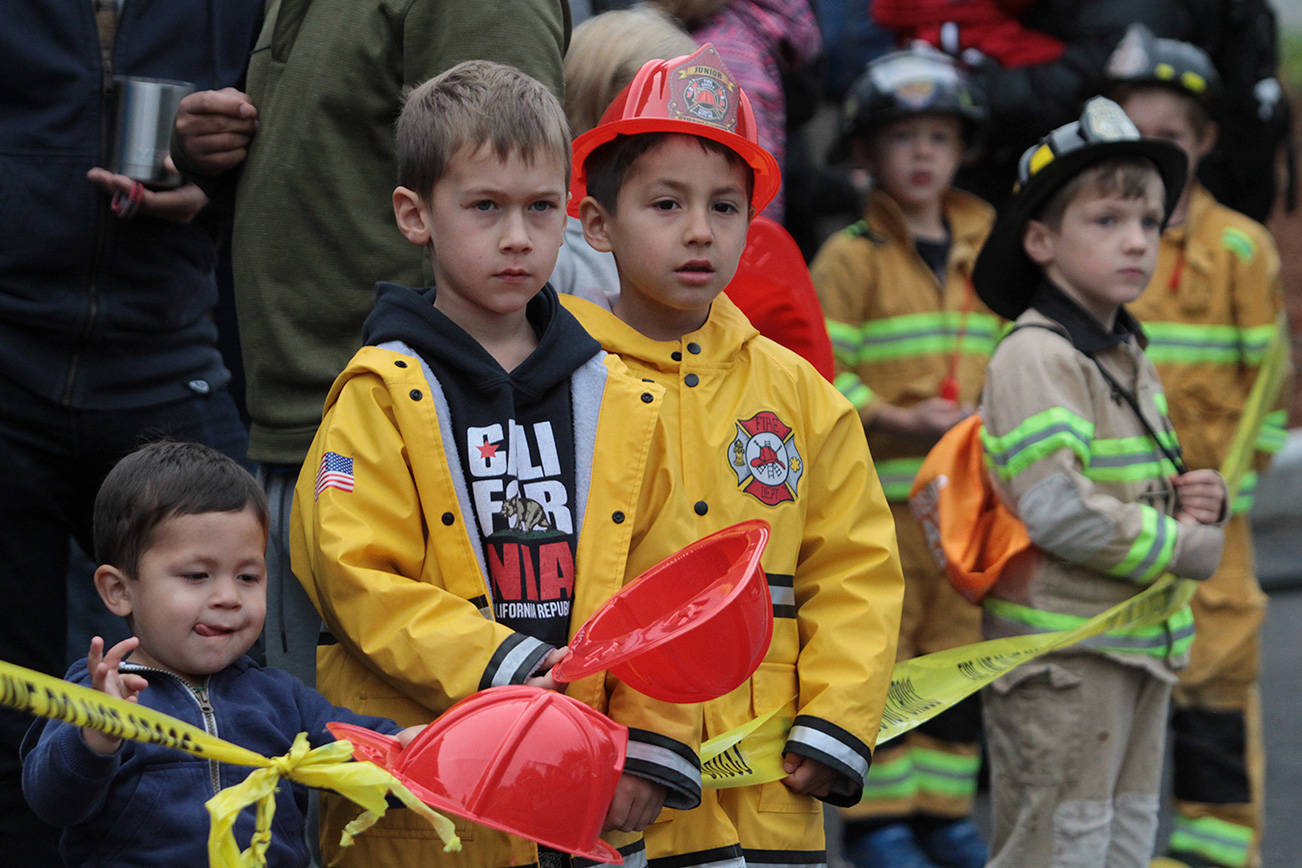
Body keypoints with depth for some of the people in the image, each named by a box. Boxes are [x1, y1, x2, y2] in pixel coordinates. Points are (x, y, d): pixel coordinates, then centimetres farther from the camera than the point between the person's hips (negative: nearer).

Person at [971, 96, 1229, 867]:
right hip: (1061, 650, -9)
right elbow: (1061, 512, -24)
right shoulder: (1035, 357, -14)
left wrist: (1197, 501, 4)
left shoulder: (1129, 358, 15)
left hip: (1141, 643, 9)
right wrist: (1188, 547, -13)